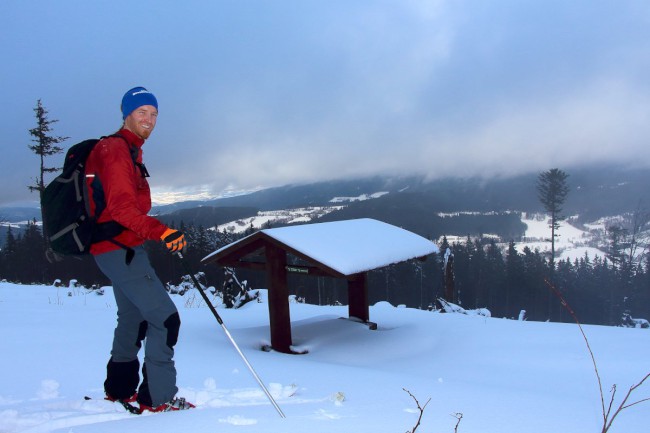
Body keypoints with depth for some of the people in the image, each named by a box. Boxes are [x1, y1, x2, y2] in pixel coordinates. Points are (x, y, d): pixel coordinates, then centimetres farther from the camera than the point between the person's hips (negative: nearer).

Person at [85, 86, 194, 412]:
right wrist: (161, 232, -33)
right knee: (165, 317, -11)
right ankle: (158, 398, -5)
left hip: (119, 249, 11)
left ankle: (119, 390, 36)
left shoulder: (128, 151, 16)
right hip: (121, 250, -11)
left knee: (133, 318, 22)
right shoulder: (116, 149, -14)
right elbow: (121, 207, -25)